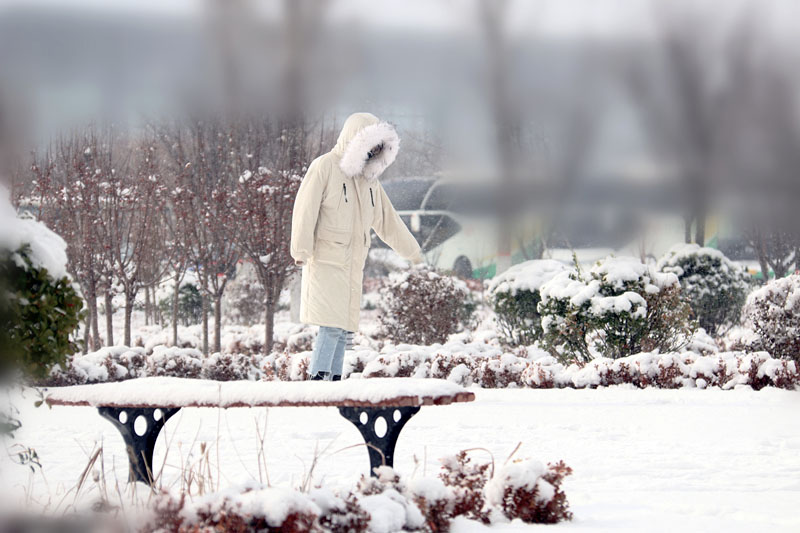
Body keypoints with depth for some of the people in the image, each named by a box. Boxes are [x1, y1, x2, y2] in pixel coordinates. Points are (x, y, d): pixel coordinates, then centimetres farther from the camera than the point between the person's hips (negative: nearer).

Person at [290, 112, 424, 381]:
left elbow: (387, 219, 29)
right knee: (332, 325, -17)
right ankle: (318, 379, -18)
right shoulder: (324, 167, -5)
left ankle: (334, 380, 7)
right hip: (325, 260, -8)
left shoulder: (369, 179, 18)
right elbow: (305, 210, -13)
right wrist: (301, 251, -21)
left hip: (353, 265, 8)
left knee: (345, 329, 4)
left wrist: (413, 252, 34)